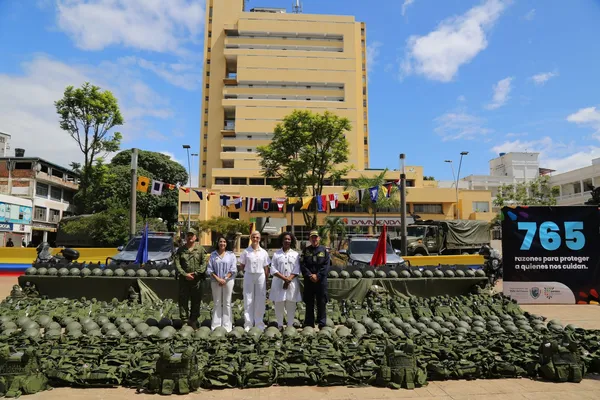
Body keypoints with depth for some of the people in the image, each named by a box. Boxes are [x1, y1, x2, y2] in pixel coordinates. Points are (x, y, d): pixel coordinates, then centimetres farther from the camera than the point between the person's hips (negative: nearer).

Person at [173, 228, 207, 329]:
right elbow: (177, 263, 0)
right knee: (183, 299, 1)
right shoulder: (181, 249, 6)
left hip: (197, 279, 0)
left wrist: (195, 273, -11)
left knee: (196, 300, 4)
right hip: (184, 278, 0)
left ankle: (193, 321, 15)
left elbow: (204, 263, 0)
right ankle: (184, 320, 11)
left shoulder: (200, 249, 4)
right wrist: (185, 274, -10)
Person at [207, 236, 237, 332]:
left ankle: (226, 326, 9)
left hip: (228, 281, -1)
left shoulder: (231, 255, 4)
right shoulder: (213, 255, 5)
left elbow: (233, 269, -2)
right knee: (217, 303, 5)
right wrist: (218, 279, -11)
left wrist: (225, 279, -12)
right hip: (216, 281, 1)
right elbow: (210, 269, 1)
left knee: (227, 303, 3)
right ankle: (216, 325, 10)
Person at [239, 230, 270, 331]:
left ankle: (259, 324, 15)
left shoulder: (263, 252, 5)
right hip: (249, 276, -1)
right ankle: (248, 325, 11)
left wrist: (266, 280, 1)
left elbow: (266, 267, 6)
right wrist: (246, 272, 0)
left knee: (260, 301, 4)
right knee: (248, 301, 3)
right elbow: (242, 265, 8)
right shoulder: (246, 252, 1)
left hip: (260, 276, 1)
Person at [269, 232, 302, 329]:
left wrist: (289, 279, -13)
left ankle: (290, 325, 11)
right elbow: (273, 269, -2)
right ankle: (280, 325, 12)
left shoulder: (296, 254, 7)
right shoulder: (276, 254, 5)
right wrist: (284, 278, -14)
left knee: (291, 305, 2)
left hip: (292, 283, 0)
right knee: (279, 304, 1)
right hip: (279, 282, 0)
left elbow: (296, 270, 1)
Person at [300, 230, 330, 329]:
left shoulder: (324, 250, 2)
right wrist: (310, 275, -12)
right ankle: (309, 324, 17)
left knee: (321, 302, 3)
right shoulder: (306, 250, 6)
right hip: (308, 281, 1)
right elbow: (302, 265, 0)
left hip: (321, 280, -1)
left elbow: (326, 265, -4)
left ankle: (322, 324, 12)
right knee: (309, 303, 8)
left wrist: (317, 276, -12)